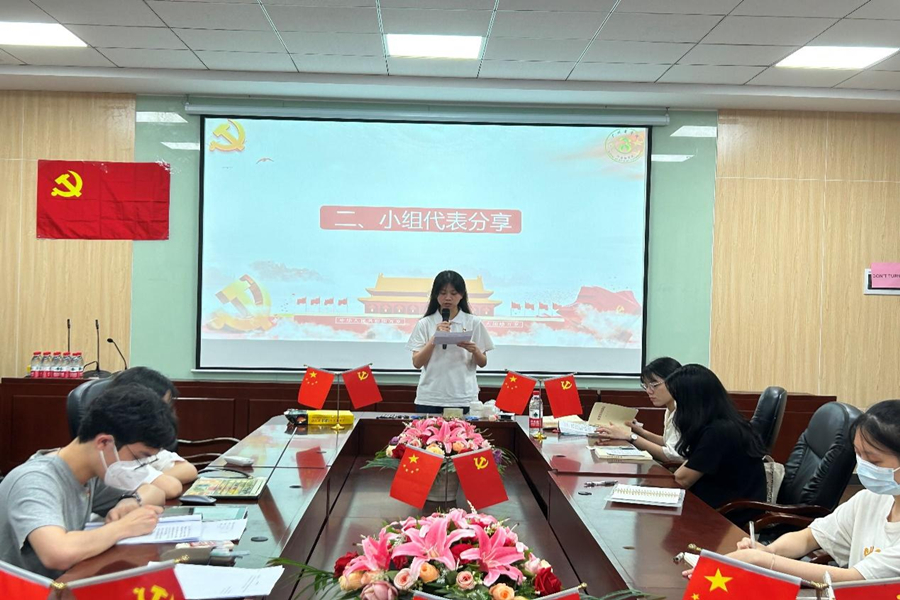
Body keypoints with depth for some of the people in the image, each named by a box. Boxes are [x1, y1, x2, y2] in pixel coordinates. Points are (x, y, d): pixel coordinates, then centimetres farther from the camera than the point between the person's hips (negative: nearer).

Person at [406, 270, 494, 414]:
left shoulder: (474, 323, 5)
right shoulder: (424, 324, 5)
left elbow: (482, 363, 8)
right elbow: (417, 363, -2)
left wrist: (474, 351, -13)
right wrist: (435, 338, -13)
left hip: (463, 400, 0)